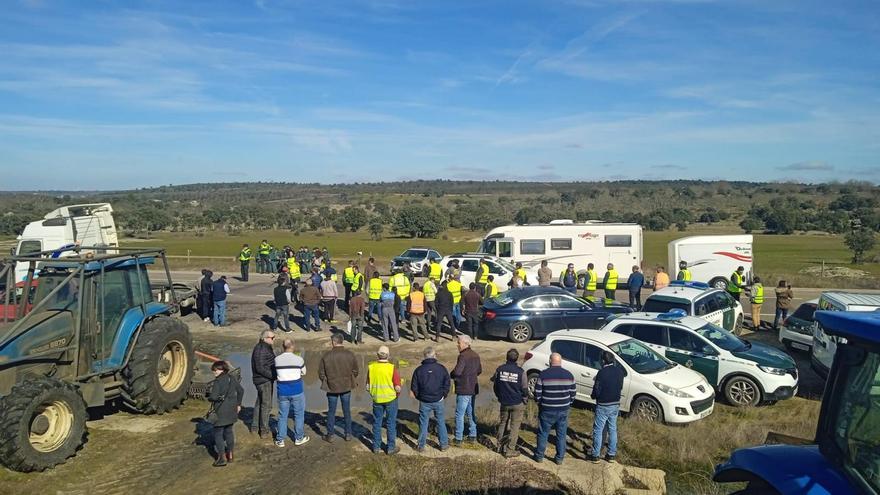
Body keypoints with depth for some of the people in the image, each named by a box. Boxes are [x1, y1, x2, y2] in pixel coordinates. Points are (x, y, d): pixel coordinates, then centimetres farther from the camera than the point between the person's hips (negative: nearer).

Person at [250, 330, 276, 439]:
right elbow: (260, 368, -24)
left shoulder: (266, 347, 11)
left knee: (259, 403, 19)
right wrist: (273, 375, -23)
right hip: (264, 380, -11)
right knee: (266, 405, -2)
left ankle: (254, 427, 31)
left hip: (265, 380, 11)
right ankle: (264, 431, 6)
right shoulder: (261, 349, -21)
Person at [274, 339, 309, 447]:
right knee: (299, 414, 13)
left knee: (282, 416, 12)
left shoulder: (277, 359, -5)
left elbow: (276, 373, 6)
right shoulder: (299, 359, -11)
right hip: (297, 391, -2)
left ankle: (280, 440, 17)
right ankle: (299, 438, 21)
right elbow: (304, 372, 4)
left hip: (282, 392, 2)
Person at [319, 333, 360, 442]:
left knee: (331, 411, 12)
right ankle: (348, 434, 21)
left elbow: (321, 373, -8)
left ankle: (330, 435, 21)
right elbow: (356, 371, -2)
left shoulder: (326, 356, -14)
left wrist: (326, 381, 11)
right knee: (347, 411, 14)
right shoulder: (350, 355, -9)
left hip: (332, 387, -1)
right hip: (346, 387, 2)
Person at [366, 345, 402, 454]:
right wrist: (397, 394, 7)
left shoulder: (371, 367, -8)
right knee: (391, 423, 11)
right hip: (391, 399, -2)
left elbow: (368, 386, -1)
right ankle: (391, 447, 19)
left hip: (377, 399, 3)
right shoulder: (392, 368, -17)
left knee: (377, 423, 16)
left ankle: (376, 447, 25)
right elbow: (397, 387, -14)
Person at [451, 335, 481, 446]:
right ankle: (473, 436, 24)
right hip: (473, 389, 8)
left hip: (463, 390, -8)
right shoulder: (475, 355, 9)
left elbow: (457, 371, -25)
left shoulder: (463, 356, -19)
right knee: (471, 413, 18)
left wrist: (451, 375, -5)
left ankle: (458, 439, 2)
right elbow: (479, 370, 19)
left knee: (459, 414, -1)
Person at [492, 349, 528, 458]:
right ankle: (510, 450, 9)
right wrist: (525, 400, 10)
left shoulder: (499, 369, -6)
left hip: (504, 402, 3)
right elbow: (524, 389, -8)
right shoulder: (520, 372, -16)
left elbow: (494, 385, 5)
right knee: (514, 426, 6)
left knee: (503, 423, 20)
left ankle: (500, 446, 27)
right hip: (517, 404, -3)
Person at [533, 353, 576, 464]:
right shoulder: (569, 375, -1)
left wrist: (539, 403, 11)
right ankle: (559, 458, 20)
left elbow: (537, 392, -6)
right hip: (563, 410, 2)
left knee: (543, 433, 11)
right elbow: (573, 392, 4)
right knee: (561, 435, 13)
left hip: (547, 410, -2)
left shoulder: (543, 374, -10)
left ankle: (539, 456, 21)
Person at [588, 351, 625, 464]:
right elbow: (620, 386, 9)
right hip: (616, 405, 6)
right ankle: (611, 454, 22)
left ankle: (595, 455, 9)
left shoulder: (602, 372, -20)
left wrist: (593, 395, 4)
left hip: (603, 406, -6)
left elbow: (596, 391, -17)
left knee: (598, 430, 4)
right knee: (612, 430, 15)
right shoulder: (619, 371, -2)